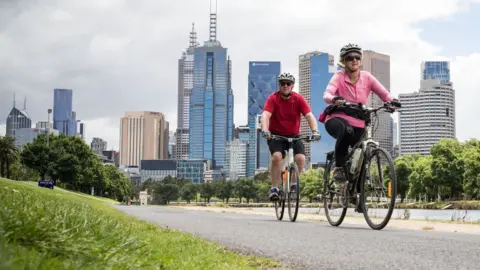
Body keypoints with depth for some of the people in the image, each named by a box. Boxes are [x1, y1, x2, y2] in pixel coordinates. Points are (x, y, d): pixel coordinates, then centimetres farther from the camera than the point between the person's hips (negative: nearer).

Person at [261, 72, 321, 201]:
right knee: (277, 156, -27)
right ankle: (274, 188, -12)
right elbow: (265, 115, -26)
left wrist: (315, 130, -36)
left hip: (294, 136, 2)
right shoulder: (273, 98, -13)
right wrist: (265, 130, -45)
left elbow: (309, 115, -18)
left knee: (301, 158, -20)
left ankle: (294, 184, 6)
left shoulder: (298, 99, -9)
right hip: (276, 135, -1)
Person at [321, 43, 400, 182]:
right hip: (337, 119, -4)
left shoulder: (366, 77, 1)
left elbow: (384, 93, -9)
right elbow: (326, 95, -25)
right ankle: (339, 168, -23)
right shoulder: (339, 76, -8)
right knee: (346, 130, -38)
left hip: (358, 124, 4)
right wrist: (334, 99, -48)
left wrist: (392, 101, -31)